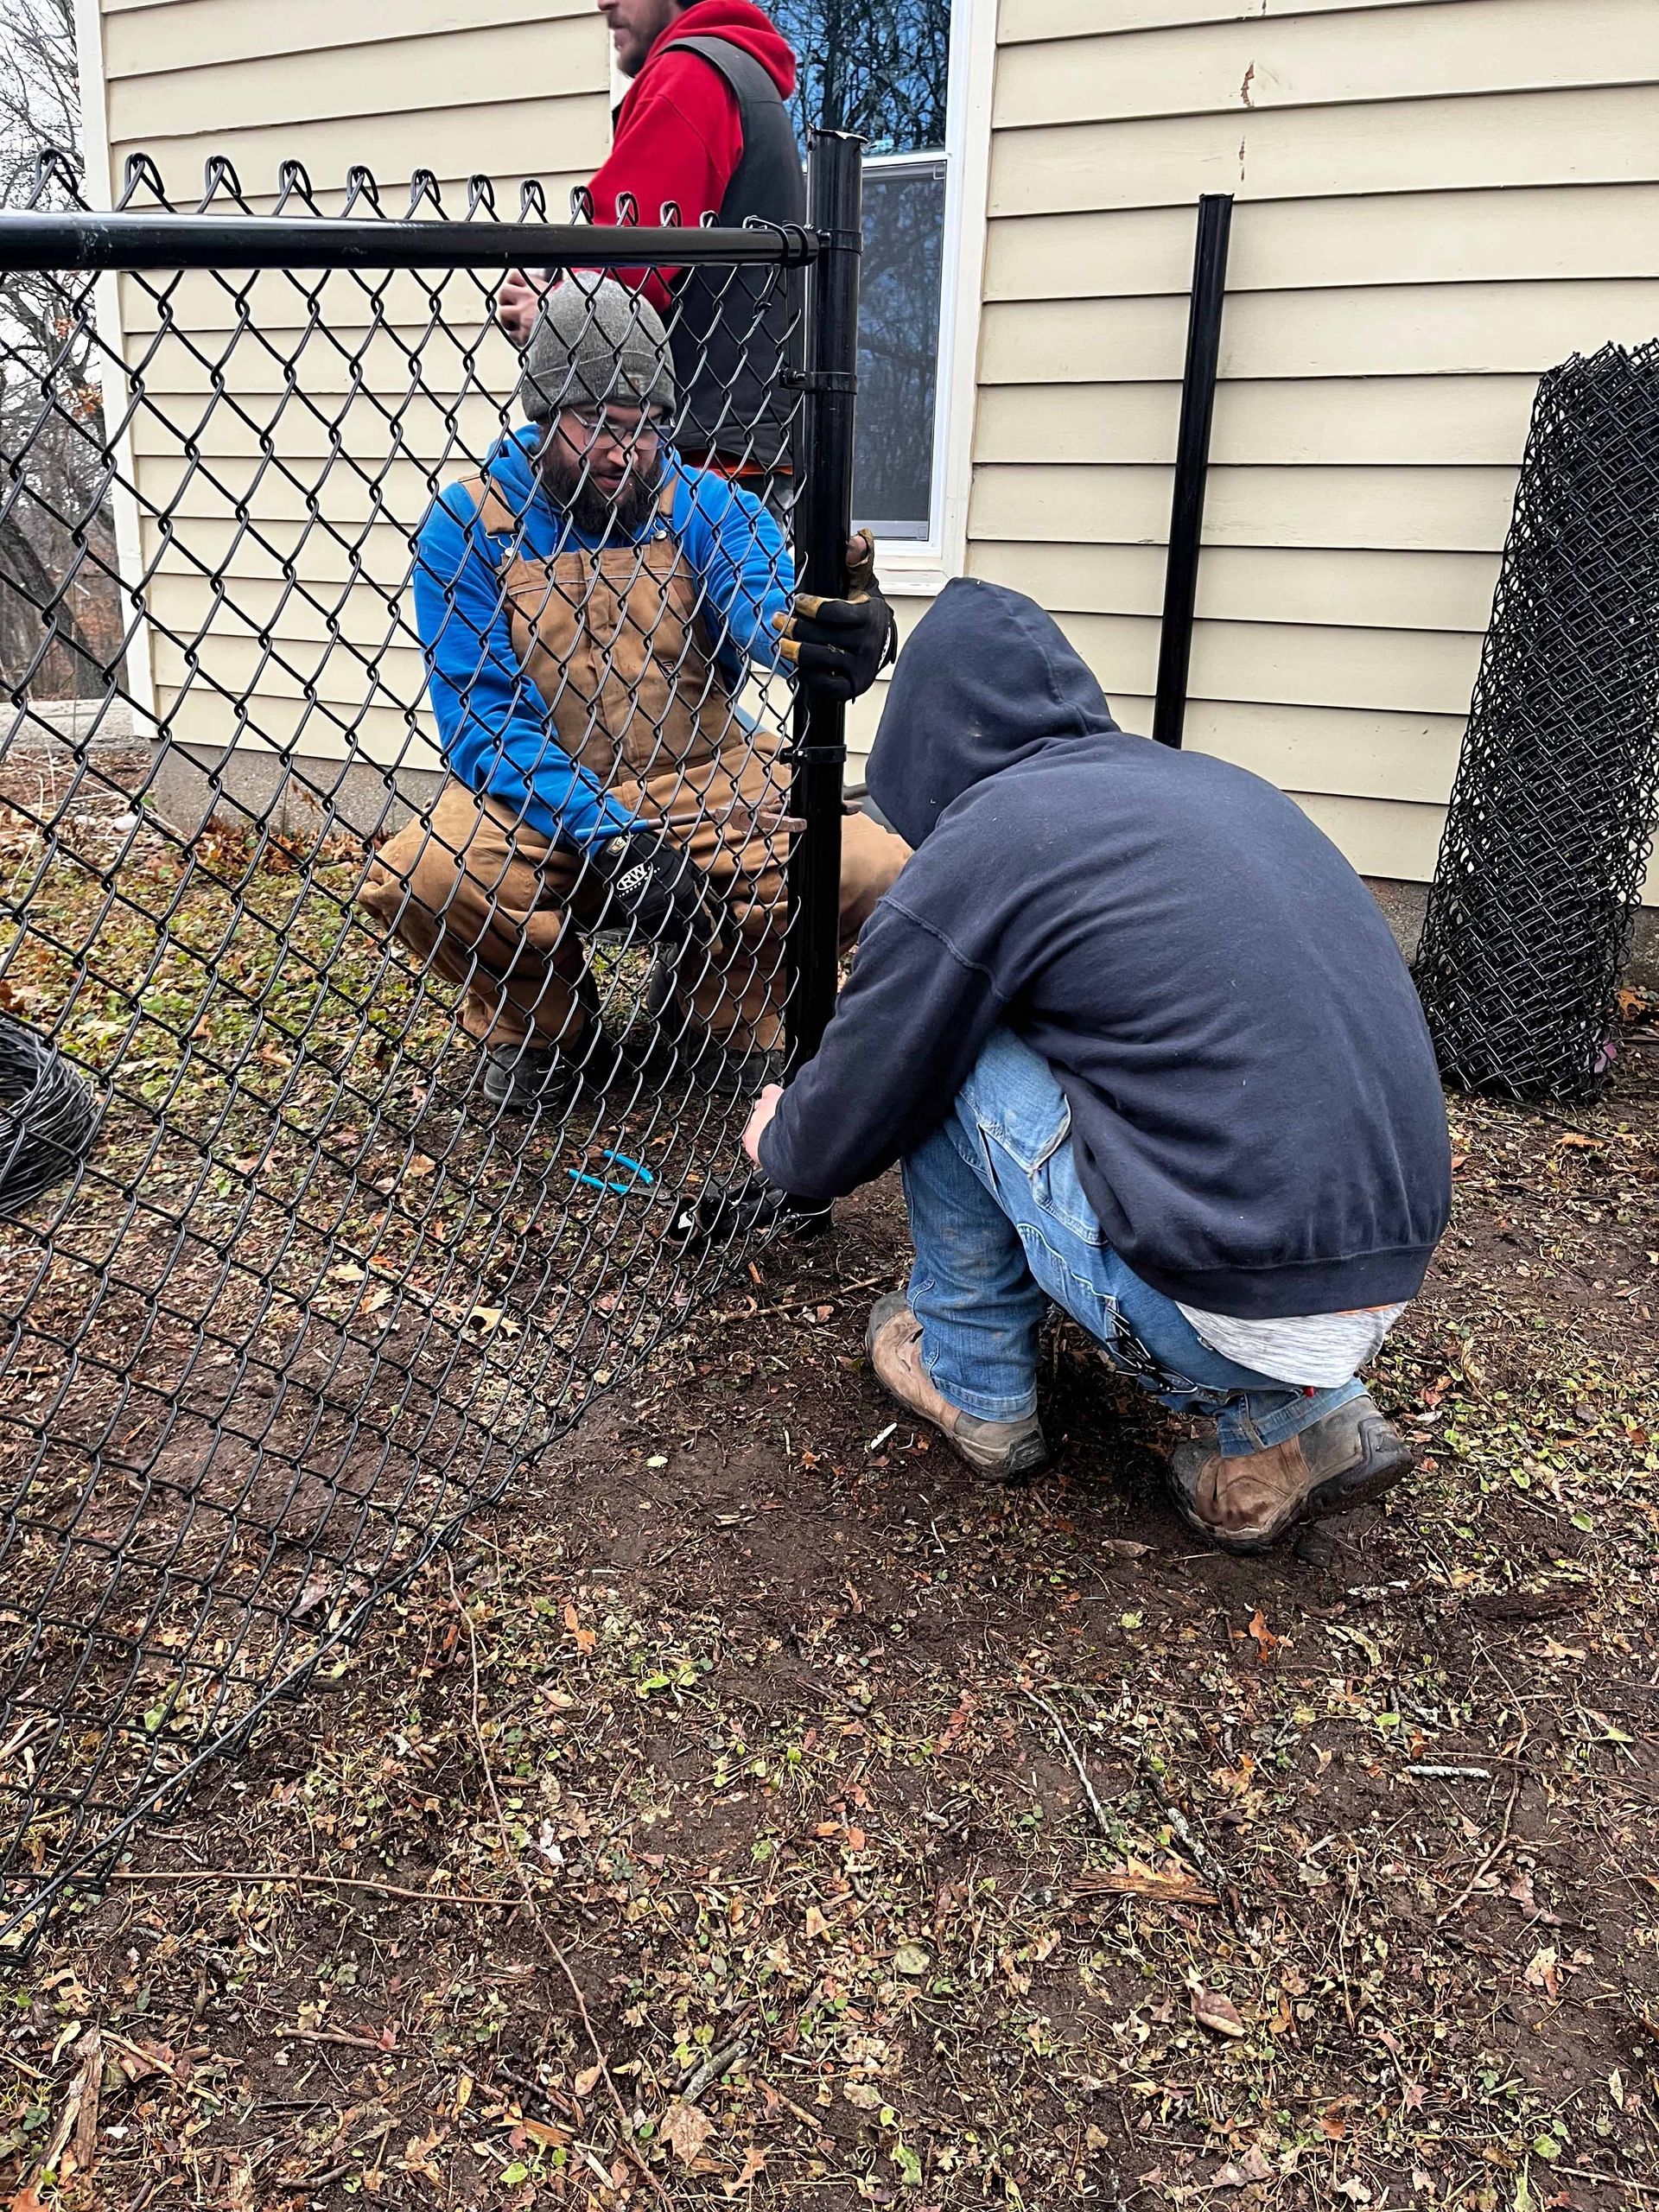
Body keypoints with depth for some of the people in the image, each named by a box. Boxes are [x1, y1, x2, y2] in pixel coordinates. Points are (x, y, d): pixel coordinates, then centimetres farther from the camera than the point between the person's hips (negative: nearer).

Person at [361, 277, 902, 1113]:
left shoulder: (705, 504, 0)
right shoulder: (467, 527, -5)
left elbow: (766, 598, -23)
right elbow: (481, 723, -12)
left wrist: (830, 628, -50)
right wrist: (612, 840, -27)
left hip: (705, 788, 2)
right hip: (541, 810, -1)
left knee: (873, 869, -23)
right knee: (412, 882, -31)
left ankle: (710, 1017, 8)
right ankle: (546, 1036, 4)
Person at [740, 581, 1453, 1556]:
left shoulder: (977, 842, -6)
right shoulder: (1218, 781, 16)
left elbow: (834, 1142, 3)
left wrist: (779, 1139, 29)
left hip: (1226, 1313, -7)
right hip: (1392, 1281, 8)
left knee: (948, 1050, 5)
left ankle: (972, 1380, 21)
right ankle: (1296, 1415, 15)